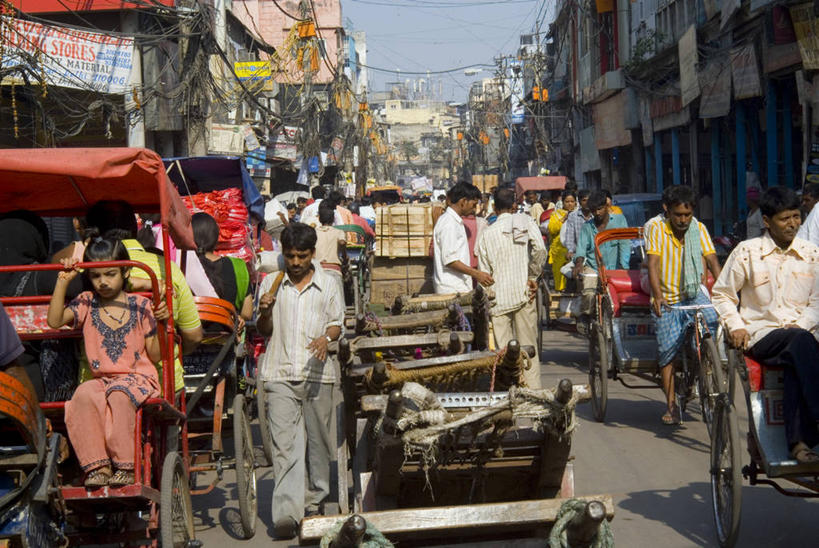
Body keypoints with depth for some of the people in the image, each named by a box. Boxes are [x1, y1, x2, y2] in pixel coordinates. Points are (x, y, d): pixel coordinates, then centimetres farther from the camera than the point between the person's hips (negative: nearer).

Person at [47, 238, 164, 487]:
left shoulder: (140, 306, 5)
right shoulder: (86, 304, 11)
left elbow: (155, 356, 4)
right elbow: (55, 321, -6)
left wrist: (161, 324, -12)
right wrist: (63, 281, -4)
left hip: (138, 377, -2)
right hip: (101, 379, 2)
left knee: (119, 396, -36)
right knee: (84, 395, -32)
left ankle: (125, 466, -28)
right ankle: (97, 466, -30)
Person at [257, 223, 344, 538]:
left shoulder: (328, 285, 8)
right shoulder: (271, 284, 9)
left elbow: (337, 323, 11)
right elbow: (263, 331, 13)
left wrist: (326, 338, -11)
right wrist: (265, 313, -9)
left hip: (317, 372, 1)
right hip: (280, 373, -1)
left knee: (317, 439, 8)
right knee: (284, 442, -11)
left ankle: (314, 498, 27)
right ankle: (286, 512, -19)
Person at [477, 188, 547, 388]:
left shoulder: (488, 233, 5)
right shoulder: (524, 221, 1)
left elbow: (484, 272, 6)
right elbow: (540, 249, -13)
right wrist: (533, 277, -2)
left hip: (498, 297, 1)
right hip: (523, 294, 0)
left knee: (503, 349, 4)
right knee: (528, 346, 5)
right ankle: (533, 390, 3)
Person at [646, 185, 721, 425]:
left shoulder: (699, 229, 2)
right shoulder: (657, 230, -6)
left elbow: (712, 261, -4)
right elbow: (653, 264, -15)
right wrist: (657, 296, -29)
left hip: (694, 294, 2)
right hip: (667, 299, -2)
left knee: (713, 317, -28)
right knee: (667, 350, -7)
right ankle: (671, 405, 5)